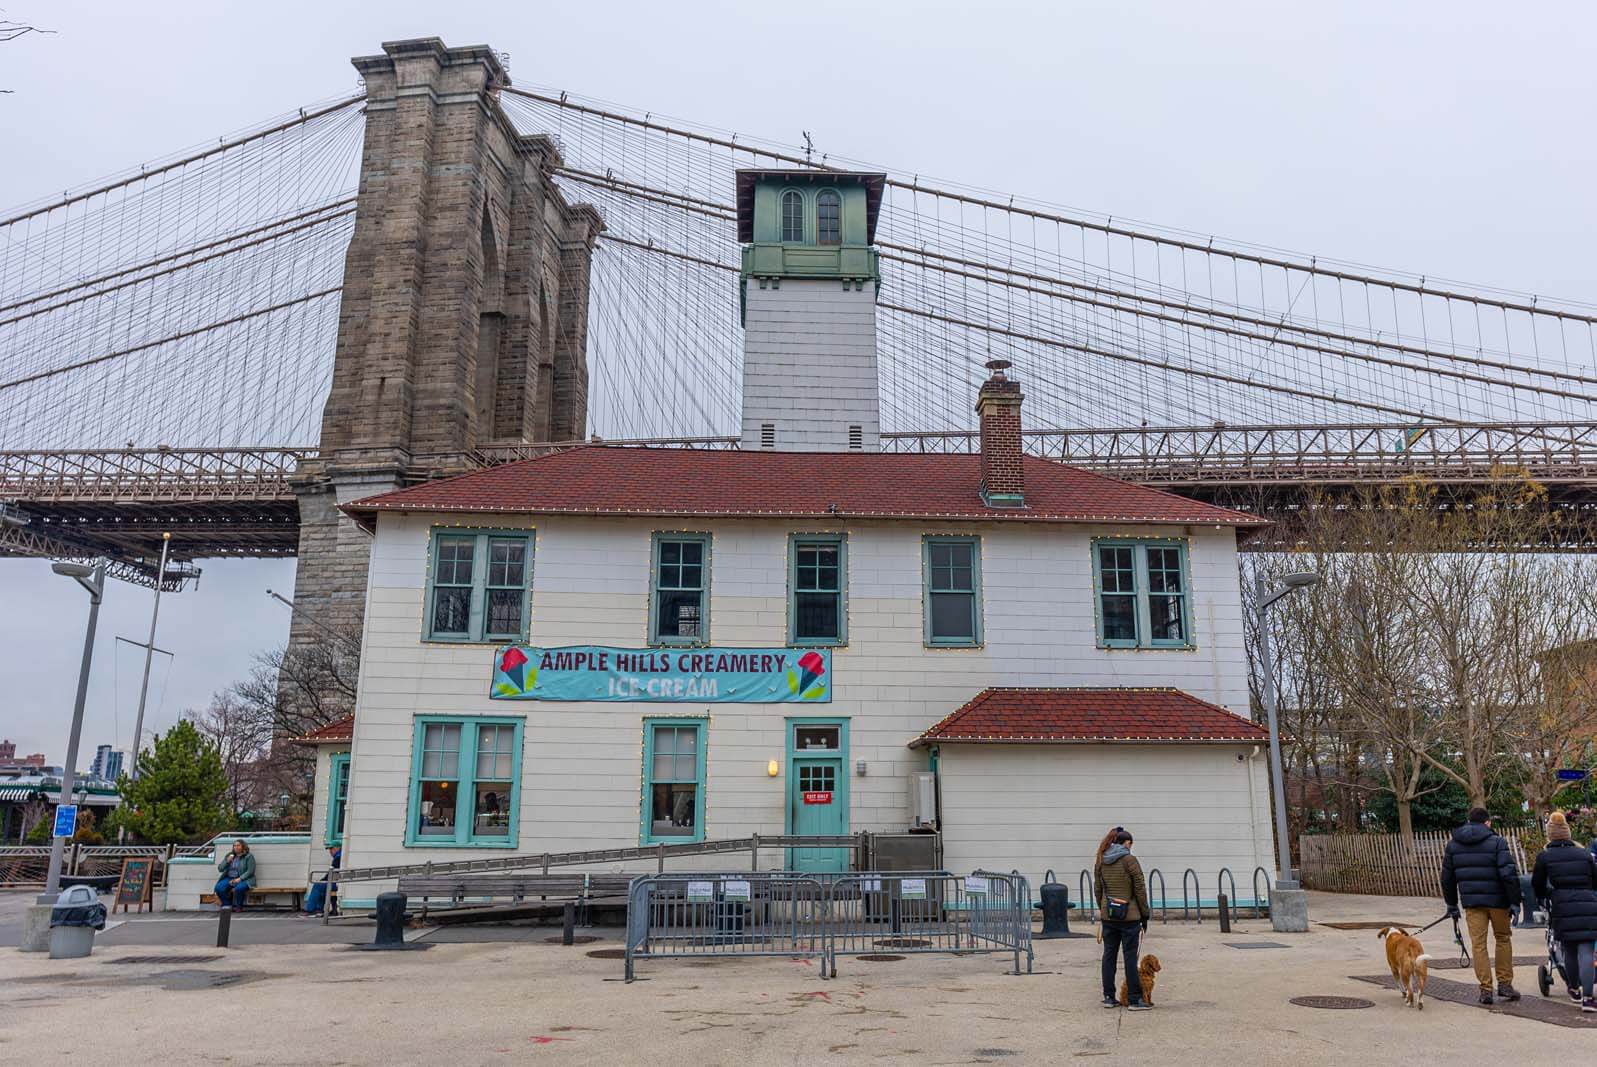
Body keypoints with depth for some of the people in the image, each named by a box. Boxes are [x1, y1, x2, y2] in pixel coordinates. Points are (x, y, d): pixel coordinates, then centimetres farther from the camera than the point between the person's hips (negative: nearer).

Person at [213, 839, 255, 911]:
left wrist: (239, 879, -19)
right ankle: (227, 905, -3)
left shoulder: (248, 857, 0)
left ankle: (238, 907, -10)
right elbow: (220, 868, 13)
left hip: (243, 879, -5)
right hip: (229, 878, 5)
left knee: (238, 888, -38)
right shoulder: (229, 856, 17)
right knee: (219, 888, -26)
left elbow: (250, 871, -8)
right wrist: (227, 861, -5)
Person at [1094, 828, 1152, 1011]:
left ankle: (1109, 997, 14)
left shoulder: (1100, 862, 7)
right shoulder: (1130, 860, -9)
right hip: (1129, 915, -5)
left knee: (1109, 955, 10)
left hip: (1108, 915, 5)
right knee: (1130, 957, 0)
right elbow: (1140, 889, -7)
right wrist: (1145, 915, 1)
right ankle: (1134, 1000, 4)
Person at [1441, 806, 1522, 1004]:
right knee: (1503, 938, 17)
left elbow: (1447, 877, 11)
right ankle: (1505, 984, 17)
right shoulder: (1497, 842, -5)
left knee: (1478, 944, 5)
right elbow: (1509, 874, -15)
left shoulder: (1453, 845, 8)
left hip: (1471, 902, 2)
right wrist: (1514, 902, -8)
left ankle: (1486, 989, 3)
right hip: (1497, 900, -2)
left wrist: (1452, 905, 19)